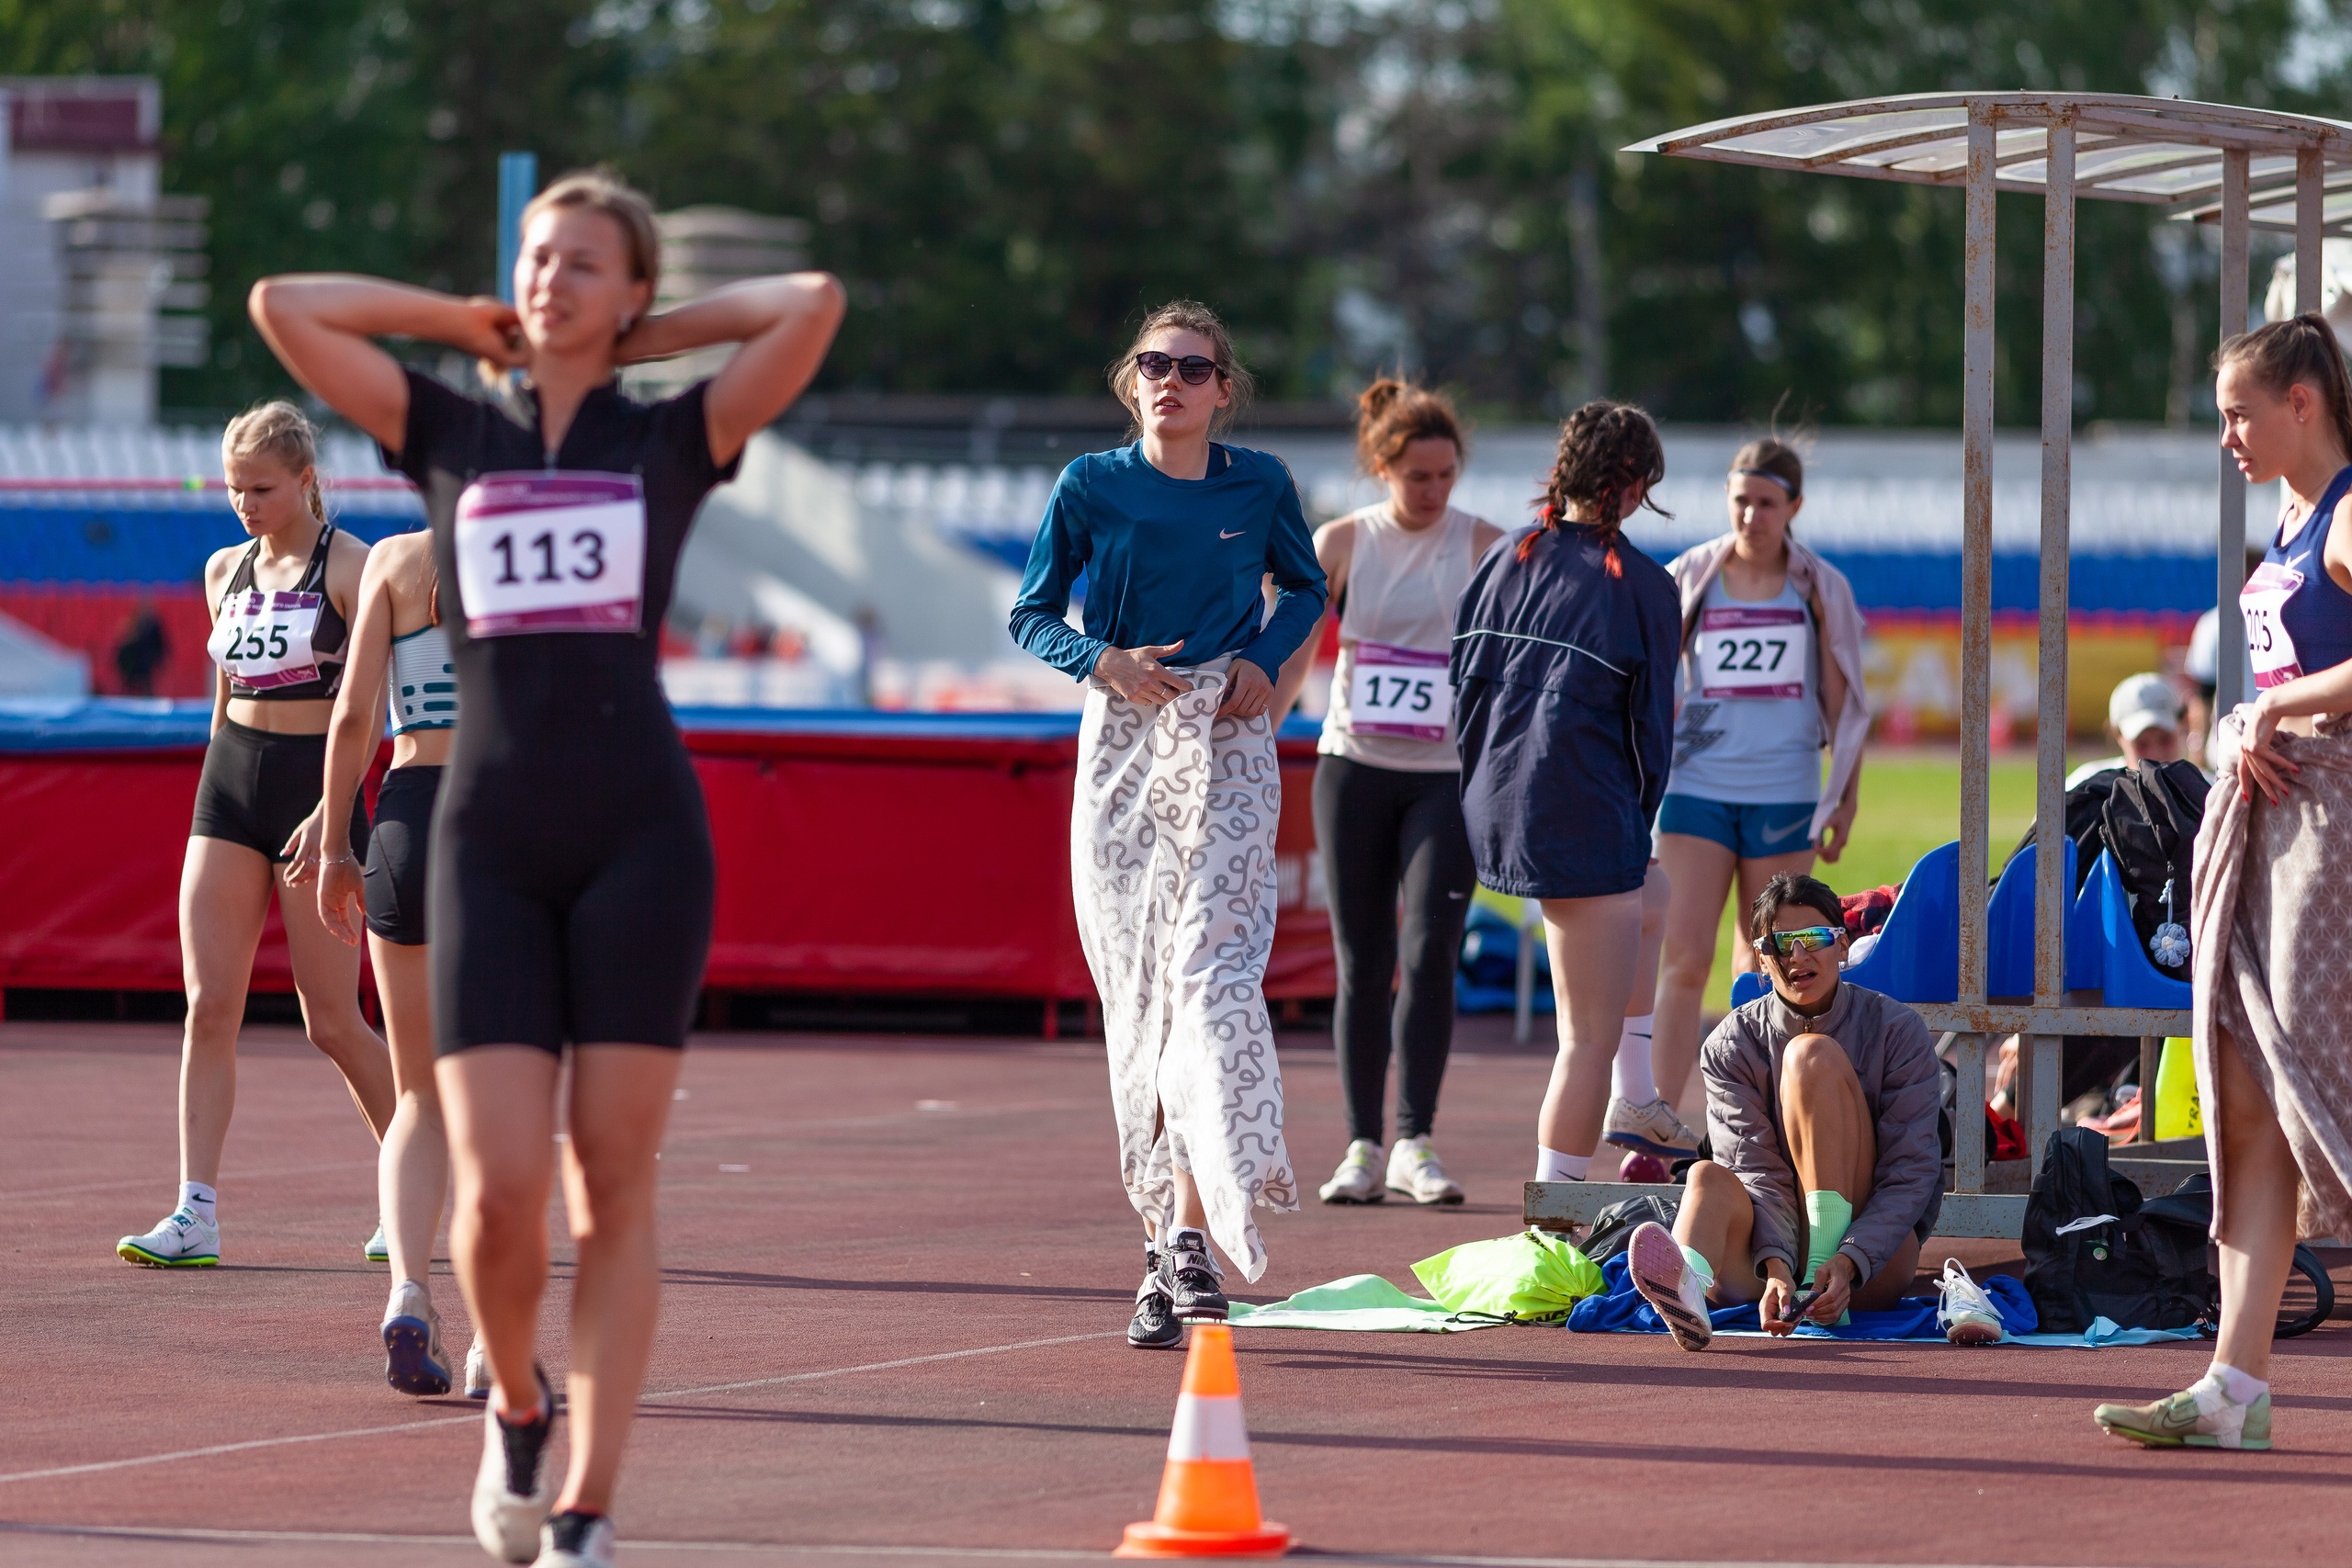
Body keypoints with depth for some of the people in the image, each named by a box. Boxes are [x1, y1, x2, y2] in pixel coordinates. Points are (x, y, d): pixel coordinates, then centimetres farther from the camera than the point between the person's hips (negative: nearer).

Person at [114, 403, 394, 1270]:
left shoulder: (348, 566, -7)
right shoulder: (226, 570, 11)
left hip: (320, 778, -5)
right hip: (230, 776, 5)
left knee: (331, 1022, 0)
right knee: (208, 1008, -6)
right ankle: (195, 1215, -8)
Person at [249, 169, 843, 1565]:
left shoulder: (673, 439, 10)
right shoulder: (452, 434, 13)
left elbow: (816, 302, -1)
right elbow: (283, 306, 8)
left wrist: (654, 337, 11)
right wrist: (470, 322, 15)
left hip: (640, 833, -1)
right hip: (490, 835, 1)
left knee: (612, 1185, -2)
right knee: (499, 1187, -9)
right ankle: (518, 1404, 20)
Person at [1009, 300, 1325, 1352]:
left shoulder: (1258, 486, 4)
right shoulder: (1090, 488, 3)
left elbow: (1305, 588, 19)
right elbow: (1031, 616, 10)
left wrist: (1264, 658, 0)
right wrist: (1102, 660, -9)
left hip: (1226, 747, -1)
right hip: (1123, 749, 1)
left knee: (1211, 971, -16)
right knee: (1136, 989, 0)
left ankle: (1188, 1237, -21)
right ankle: (1169, 1227, 9)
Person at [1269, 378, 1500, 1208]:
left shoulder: (1483, 546, 0)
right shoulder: (1341, 543, 3)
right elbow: (1291, 655, 5)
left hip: (1447, 775, -1)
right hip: (1355, 766, 1)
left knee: (1430, 951, -13)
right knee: (1361, 962, 2)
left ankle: (1413, 1145, -10)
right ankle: (1363, 1147, 8)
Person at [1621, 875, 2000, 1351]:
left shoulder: (1897, 1031, -2)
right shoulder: (1731, 1046, 2)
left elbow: (1912, 1173, -8)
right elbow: (1758, 1173, -10)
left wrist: (1846, 1263, -26)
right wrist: (1776, 1268, -31)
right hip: (1774, 1244, 1)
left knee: (1812, 1053, -17)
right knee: (1710, 1178, -34)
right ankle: (1687, 1285, -69)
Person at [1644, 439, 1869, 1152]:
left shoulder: (1820, 590, 5)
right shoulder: (1687, 581, 5)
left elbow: (1842, 703, 11)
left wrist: (1846, 800, 10)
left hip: (1784, 798, 1)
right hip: (1695, 791, -1)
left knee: (1768, 968, 5)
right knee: (1682, 956, -12)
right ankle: (1657, 1113, -19)